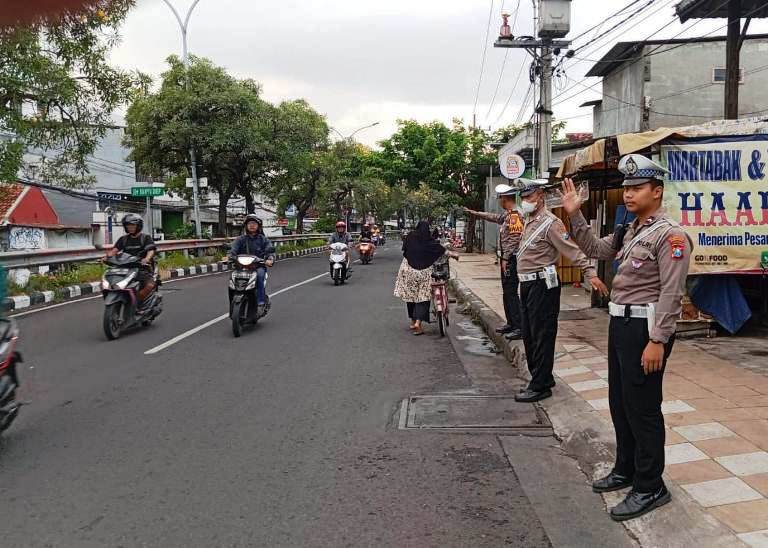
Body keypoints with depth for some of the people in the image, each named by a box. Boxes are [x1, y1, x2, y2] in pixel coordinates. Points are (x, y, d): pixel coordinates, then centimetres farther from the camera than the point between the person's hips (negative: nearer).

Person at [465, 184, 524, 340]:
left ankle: (519, 328, -8)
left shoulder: (515, 214, -17)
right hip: (506, 258, 10)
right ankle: (511, 323, 25)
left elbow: (514, 239, -22)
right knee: (507, 292, 16)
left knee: (511, 293, -10)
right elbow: (495, 217, 33)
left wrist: (505, 258, -20)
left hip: (511, 259, -10)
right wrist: (475, 213, 40)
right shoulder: (508, 214, 14)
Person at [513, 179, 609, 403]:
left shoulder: (550, 223, -13)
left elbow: (573, 250, -19)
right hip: (527, 284, 10)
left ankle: (541, 386, 1)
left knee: (542, 335, -5)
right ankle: (541, 377, 28)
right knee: (529, 334, 16)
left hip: (542, 284, -10)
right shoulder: (529, 221, 15)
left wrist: (591, 274, -26)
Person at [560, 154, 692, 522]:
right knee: (619, 402, 18)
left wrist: (657, 341, -23)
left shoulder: (669, 234, -14)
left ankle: (650, 488, 12)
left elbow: (671, 293, -20)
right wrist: (574, 215, 12)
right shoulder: (629, 232, 13)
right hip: (620, 323, 9)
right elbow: (595, 250, 23)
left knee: (642, 408, -1)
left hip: (645, 327, -9)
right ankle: (626, 470, 35)